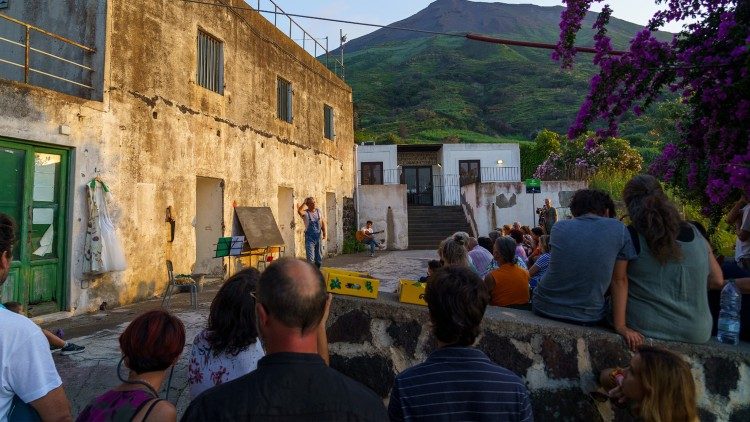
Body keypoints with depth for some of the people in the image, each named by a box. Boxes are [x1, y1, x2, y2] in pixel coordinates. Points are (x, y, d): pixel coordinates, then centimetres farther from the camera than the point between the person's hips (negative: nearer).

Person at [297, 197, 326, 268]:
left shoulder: (318, 211, 7)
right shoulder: (305, 213, -8)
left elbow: (322, 223, 12)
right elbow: (299, 211, -32)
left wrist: (324, 233, 4)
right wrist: (304, 203, -20)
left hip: (318, 237, 5)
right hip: (309, 238, -5)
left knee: (319, 258, 12)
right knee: (310, 259, -7)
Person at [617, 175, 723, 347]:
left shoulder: (629, 236, -12)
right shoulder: (695, 234, 0)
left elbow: (619, 282, -21)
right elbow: (717, 281, 8)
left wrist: (620, 326, -19)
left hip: (643, 330, -3)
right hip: (695, 334, 4)